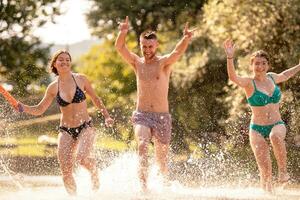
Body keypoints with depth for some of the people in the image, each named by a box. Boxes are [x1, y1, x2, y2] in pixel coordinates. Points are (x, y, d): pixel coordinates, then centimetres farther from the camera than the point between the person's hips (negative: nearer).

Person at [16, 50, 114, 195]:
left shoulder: (80, 79, -2)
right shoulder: (53, 87, 1)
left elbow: (95, 99, 11)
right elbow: (39, 110, 7)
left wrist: (106, 116, 5)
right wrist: (23, 107, -11)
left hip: (85, 128, -2)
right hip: (66, 130, 2)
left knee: (82, 158, -28)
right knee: (66, 172, -8)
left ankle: (94, 171, 6)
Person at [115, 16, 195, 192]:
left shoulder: (164, 62, -2)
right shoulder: (137, 62, 6)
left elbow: (178, 52, -22)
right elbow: (120, 47, -9)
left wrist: (186, 39, -44)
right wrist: (123, 33, -31)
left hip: (162, 117, 0)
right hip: (142, 115, 0)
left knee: (162, 159, 7)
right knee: (143, 144, -28)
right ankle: (143, 184, -33)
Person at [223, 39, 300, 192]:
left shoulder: (272, 78, 6)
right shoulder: (249, 83, -9)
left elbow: (284, 75, 31)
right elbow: (233, 77, -31)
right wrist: (230, 57, -46)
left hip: (277, 125, 2)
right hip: (257, 129, -2)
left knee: (276, 136, -36)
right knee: (265, 170, -12)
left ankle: (283, 170, -20)